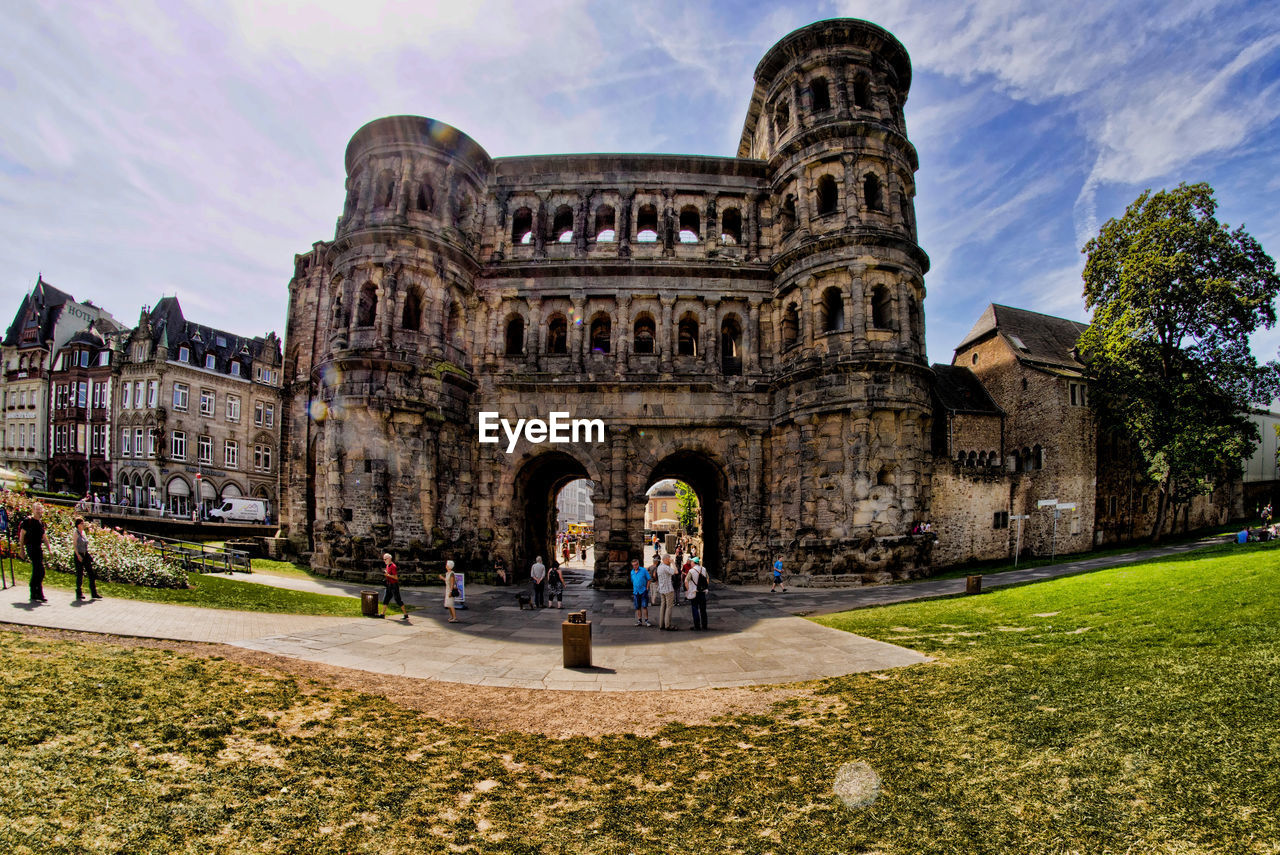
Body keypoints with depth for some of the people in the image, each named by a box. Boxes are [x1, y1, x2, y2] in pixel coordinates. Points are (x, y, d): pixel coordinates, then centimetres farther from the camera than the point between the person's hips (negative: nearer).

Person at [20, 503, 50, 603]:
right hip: (31, 547, -7)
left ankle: (34, 595, 17)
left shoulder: (41, 522, 15)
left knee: (36, 571, 10)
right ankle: (39, 594, -12)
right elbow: (21, 535, -4)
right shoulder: (28, 521, -6)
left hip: (39, 548, 7)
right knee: (40, 571, -14)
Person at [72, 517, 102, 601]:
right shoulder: (76, 533, -8)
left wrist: (88, 554, 15)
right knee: (80, 574, 1)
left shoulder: (83, 532, 12)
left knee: (92, 573, 3)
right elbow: (74, 545, -12)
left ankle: (94, 593, 5)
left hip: (86, 554, 7)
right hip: (79, 555, -7)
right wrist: (78, 555, -19)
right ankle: (79, 593, 12)